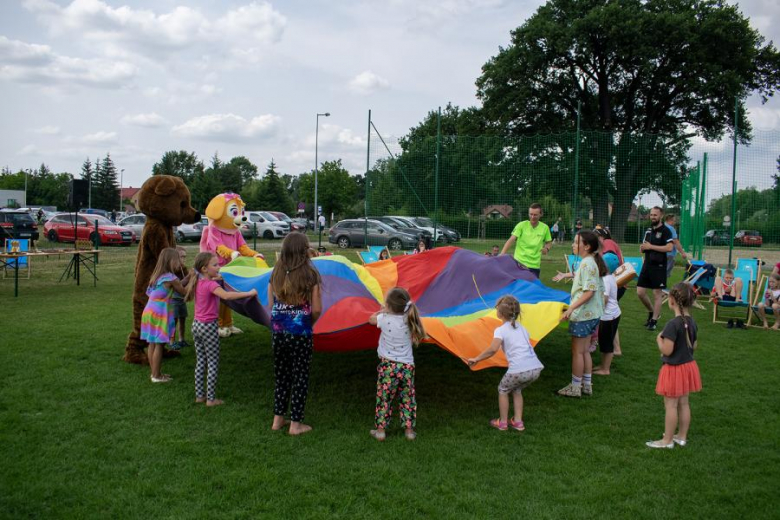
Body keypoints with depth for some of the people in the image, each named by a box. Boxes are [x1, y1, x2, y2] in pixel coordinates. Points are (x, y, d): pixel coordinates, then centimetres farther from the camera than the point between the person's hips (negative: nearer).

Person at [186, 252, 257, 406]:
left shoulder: (198, 282, 6)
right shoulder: (211, 284, -19)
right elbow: (226, 295, -39)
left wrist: (214, 278, 22)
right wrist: (249, 293, -38)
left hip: (196, 324, 8)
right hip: (209, 326, -8)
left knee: (200, 362, 15)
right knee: (213, 364, 1)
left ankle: (199, 395, 22)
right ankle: (211, 399, 4)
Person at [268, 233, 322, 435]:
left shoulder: (276, 274, -1)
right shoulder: (310, 276, -12)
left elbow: (271, 305, 2)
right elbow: (316, 309, -10)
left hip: (278, 332, 4)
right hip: (301, 333, -4)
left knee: (281, 375, 18)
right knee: (300, 377, 8)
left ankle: (278, 419, 26)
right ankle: (296, 424, 14)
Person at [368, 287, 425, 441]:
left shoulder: (385, 318, -10)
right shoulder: (409, 319, -4)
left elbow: (371, 319, 11)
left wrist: (382, 311, 26)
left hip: (388, 365, -2)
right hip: (407, 366, 2)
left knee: (384, 399, 9)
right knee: (408, 399, 13)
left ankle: (380, 430, 14)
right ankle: (409, 430, 17)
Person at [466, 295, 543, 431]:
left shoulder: (500, 330, 2)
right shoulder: (521, 328, 23)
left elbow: (493, 349, -13)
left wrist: (476, 359, -4)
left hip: (519, 370, -6)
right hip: (536, 368, 6)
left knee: (503, 390, 21)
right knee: (516, 390, 31)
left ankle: (502, 422, 26)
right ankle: (518, 421, 28)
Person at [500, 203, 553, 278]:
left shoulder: (545, 228, 3)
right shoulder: (521, 225, -5)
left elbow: (549, 242, 16)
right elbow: (511, 240, -13)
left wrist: (547, 248, -8)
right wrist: (502, 254, -25)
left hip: (535, 265, 2)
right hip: (519, 263, -2)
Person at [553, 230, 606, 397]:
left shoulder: (586, 264, -20)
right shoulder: (593, 261, 9)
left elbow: (589, 291, -25)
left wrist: (571, 308, -27)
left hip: (582, 315, -10)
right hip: (593, 313, 10)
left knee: (577, 352, 2)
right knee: (584, 351, 17)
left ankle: (575, 387, 11)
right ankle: (587, 385, 25)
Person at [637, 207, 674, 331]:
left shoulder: (665, 230, -8)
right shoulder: (648, 230, 13)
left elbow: (669, 247, -21)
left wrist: (651, 246, -18)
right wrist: (642, 247, -3)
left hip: (658, 266, -7)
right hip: (647, 265, 7)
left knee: (657, 293, 0)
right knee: (640, 292, 5)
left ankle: (654, 320, 8)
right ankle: (652, 312, 27)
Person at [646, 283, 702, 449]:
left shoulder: (673, 324, -25)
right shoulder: (692, 322, 0)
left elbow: (667, 350, -24)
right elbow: (694, 346, 11)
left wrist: (659, 339, -7)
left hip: (674, 369, -8)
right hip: (688, 366, 8)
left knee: (671, 405, 3)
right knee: (683, 403, 17)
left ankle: (667, 440, 13)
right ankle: (682, 436, 29)